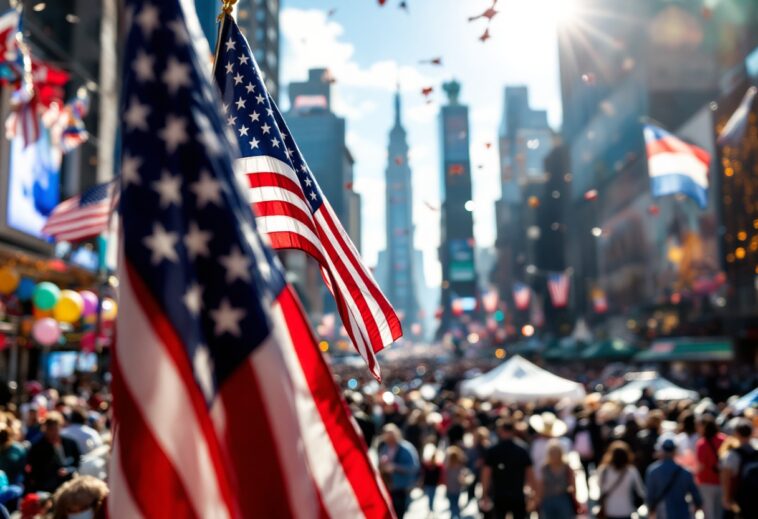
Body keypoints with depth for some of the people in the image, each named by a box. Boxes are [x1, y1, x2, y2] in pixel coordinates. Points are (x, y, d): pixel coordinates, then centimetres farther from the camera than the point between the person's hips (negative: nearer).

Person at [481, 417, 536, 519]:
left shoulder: (492, 451, -6)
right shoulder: (522, 450, -5)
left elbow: (486, 474, -6)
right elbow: (530, 474, -5)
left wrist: (485, 495, 2)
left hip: (499, 496, 0)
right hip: (518, 496, 0)